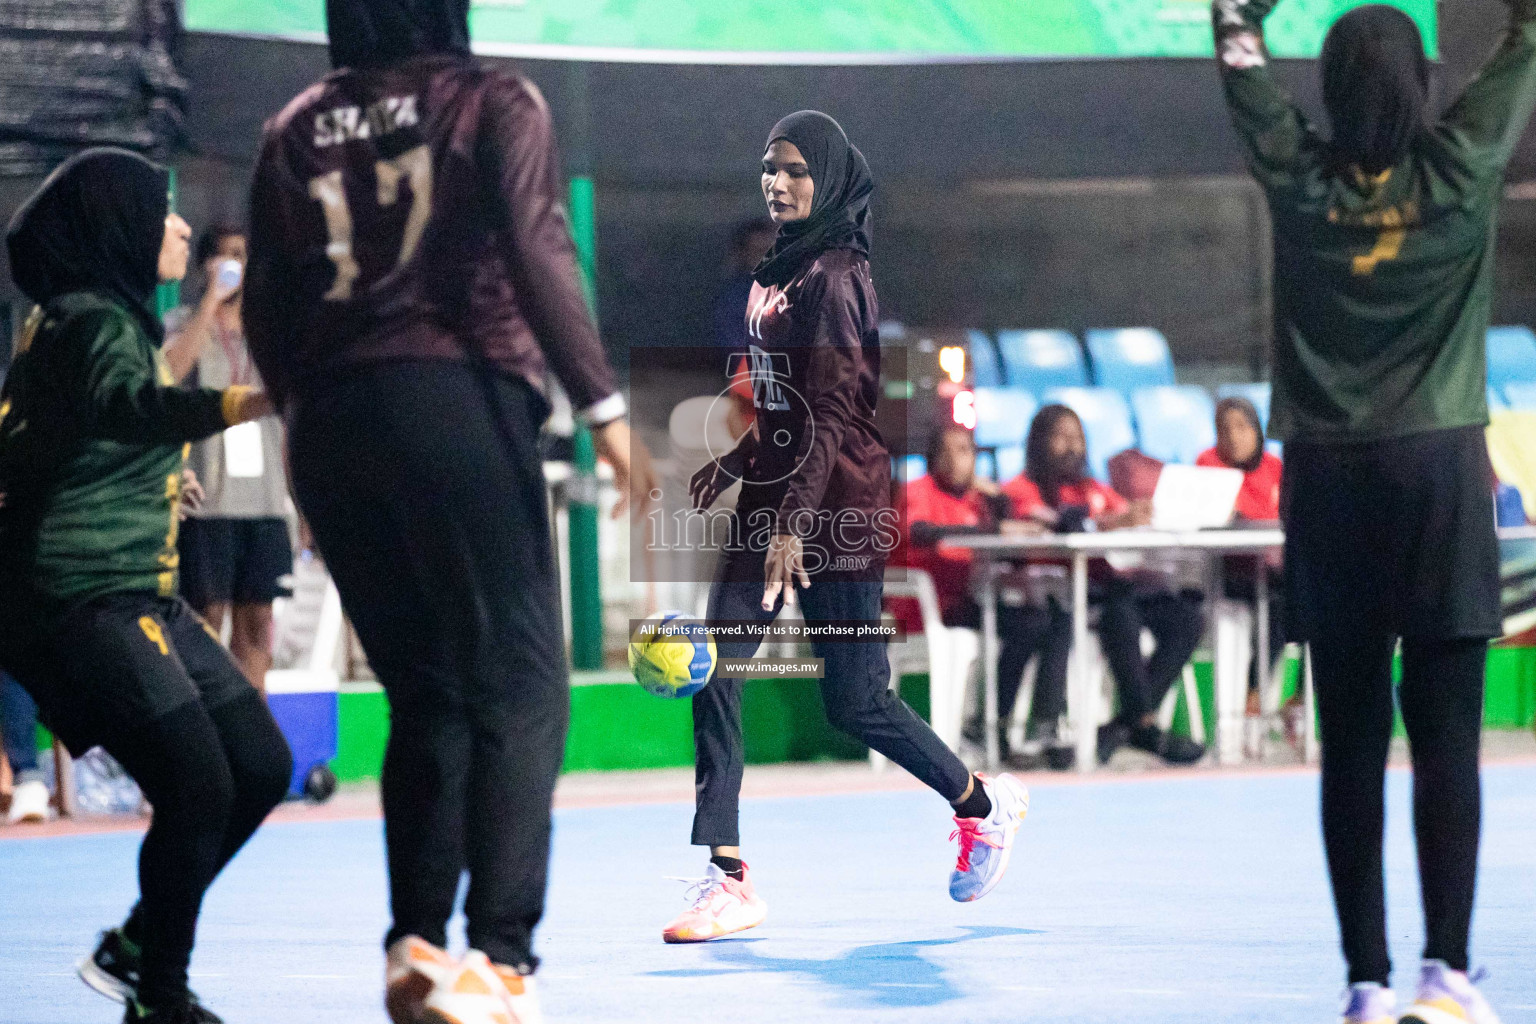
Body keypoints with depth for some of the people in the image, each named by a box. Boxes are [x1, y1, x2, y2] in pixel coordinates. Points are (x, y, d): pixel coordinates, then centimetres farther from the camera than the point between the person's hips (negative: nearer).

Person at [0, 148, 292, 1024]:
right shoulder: (90, 321, -15)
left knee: (262, 765, 7)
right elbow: (133, 404, -38)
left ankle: (135, 950, 19)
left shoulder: (118, 318, 17)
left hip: (141, 593, 11)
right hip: (83, 599, -11)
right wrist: (249, 403, -53)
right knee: (199, 787, -16)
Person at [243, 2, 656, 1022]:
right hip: (460, 401, -4)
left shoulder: (297, 129, 13)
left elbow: (267, 310, 11)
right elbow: (538, 253, -8)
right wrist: (604, 404, -8)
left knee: (425, 695, 13)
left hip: (332, 418, 5)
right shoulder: (493, 101, 4)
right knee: (518, 687, -3)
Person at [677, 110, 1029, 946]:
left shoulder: (834, 276, -14)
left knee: (855, 702, 1)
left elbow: (832, 414, -20)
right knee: (715, 675, -5)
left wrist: (794, 521, -26)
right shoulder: (778, 271, 12)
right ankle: (727, 880, -5)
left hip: (836, 506, -8)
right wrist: (734, 461, 22)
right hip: (770, 499, 8)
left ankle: (984, 805, 26)